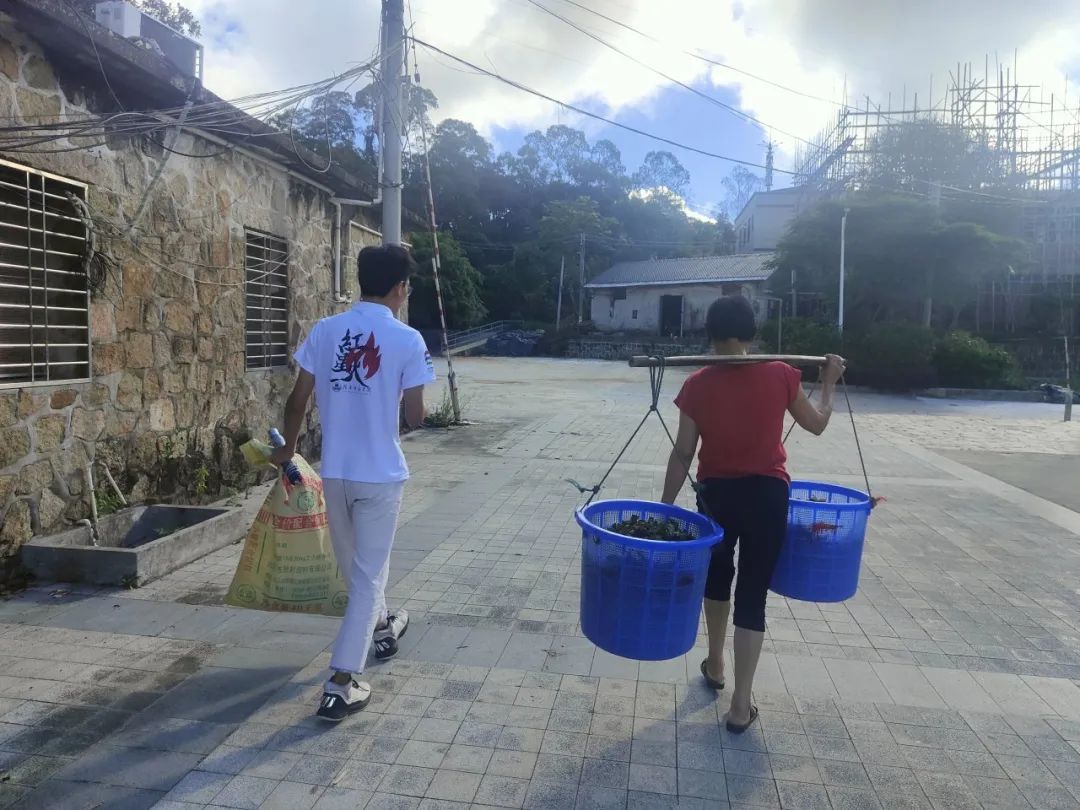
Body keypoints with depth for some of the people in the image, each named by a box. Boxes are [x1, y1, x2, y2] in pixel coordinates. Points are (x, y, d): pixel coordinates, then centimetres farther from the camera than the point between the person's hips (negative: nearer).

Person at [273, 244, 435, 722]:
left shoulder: (324, 331, -1)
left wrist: (287, 447, 18)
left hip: (334, 471, 5)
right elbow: (415, 418, -8)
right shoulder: (408, 340, -11)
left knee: (354, 565, 24)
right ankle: (342, 684, 4)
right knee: (368, 575, 5)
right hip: (380, 474, -4)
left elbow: (298, 401, 1)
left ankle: (381, 627, 48)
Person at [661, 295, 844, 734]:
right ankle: (741, 704, 10)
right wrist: (829, 382, 24)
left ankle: (715, 664, 42)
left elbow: (682, 453, -8)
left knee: (716, 576, 24)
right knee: (753, 594, 6)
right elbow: (816, 423, 8)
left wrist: (665, 506, 0)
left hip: (716, 492, 1)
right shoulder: (781, 375, -7)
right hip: (767, 493, 0)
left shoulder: (698, 384, -9)